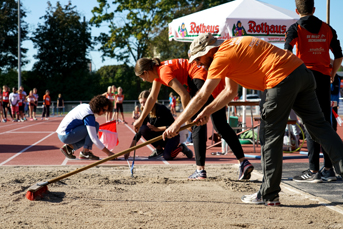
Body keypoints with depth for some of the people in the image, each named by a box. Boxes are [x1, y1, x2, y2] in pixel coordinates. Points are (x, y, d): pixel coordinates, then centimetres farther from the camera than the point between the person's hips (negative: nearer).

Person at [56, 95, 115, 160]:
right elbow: (94, 139, -23)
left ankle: (69, 147, 8)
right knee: (95, 125, -13)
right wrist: (108, 153, -18)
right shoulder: (89, 116, -20)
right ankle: (85, 152, -10)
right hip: (66, 136, -10)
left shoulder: (85, 106, 7)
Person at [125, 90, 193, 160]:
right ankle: (159, 149, -2)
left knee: (167, 156, -33)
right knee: (143, 129, -19)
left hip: (172, 136, -6)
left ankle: (181, 147, 2)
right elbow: (139, 132, -4)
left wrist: (156, 129, -21)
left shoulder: (161, 109, -20)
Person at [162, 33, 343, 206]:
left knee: (270, 136, 1)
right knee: (318, 124, 11)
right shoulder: (230, 47, 24)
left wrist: (176, 125, -1)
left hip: (282, 78, -9)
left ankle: (268, 195, 7)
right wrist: (208, 111, 20)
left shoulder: (222, 57, -4)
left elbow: (202, 96, -6)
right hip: (302, 71, 9)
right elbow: (230, 91, 29)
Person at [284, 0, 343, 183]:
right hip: (324, 78, 4)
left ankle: (313, 170, -7)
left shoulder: (296, 29, -1)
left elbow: (287, 53, -14)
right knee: (325, 122, 9)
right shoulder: (327, 29, 12)